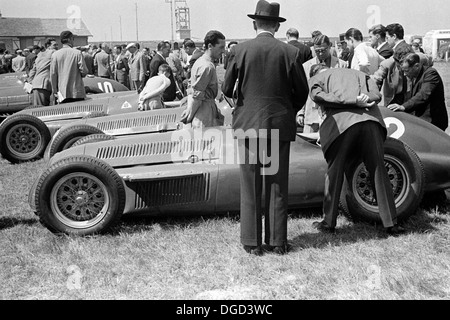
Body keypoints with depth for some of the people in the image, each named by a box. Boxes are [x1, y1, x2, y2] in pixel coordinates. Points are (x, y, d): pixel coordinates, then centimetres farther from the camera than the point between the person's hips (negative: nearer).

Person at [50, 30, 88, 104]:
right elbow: (84, 71, -8)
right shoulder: (77, 53, -6)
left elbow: (53, 74, 2)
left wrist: (55, 91, 10)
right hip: (77, 93, -2)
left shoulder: (55, 55, 2)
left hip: (62, 93, 2)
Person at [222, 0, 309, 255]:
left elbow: (227, 89, -1)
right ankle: (278, 241, 15)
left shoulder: (240, 50, -5)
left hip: (248, 124, 0)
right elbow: (302, 91, 3)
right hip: (280, 126, 1)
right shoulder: (290, 52, -3)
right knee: (278, 186, 10)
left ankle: (252, 242, 11)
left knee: (251, 187, 7)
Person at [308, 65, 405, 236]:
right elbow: (376, 94, 15)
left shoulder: (315, 79, 23)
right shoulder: (359, 73, 34)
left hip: (341, 123, -2)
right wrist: (363, 101, 0)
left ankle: (328, 222, 14)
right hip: (370, 120, 3)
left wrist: (354, 102, -5)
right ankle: (391, 223, 10)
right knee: (379, 172, 8)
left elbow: (318, 96, -1)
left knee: (334, 173, 9)